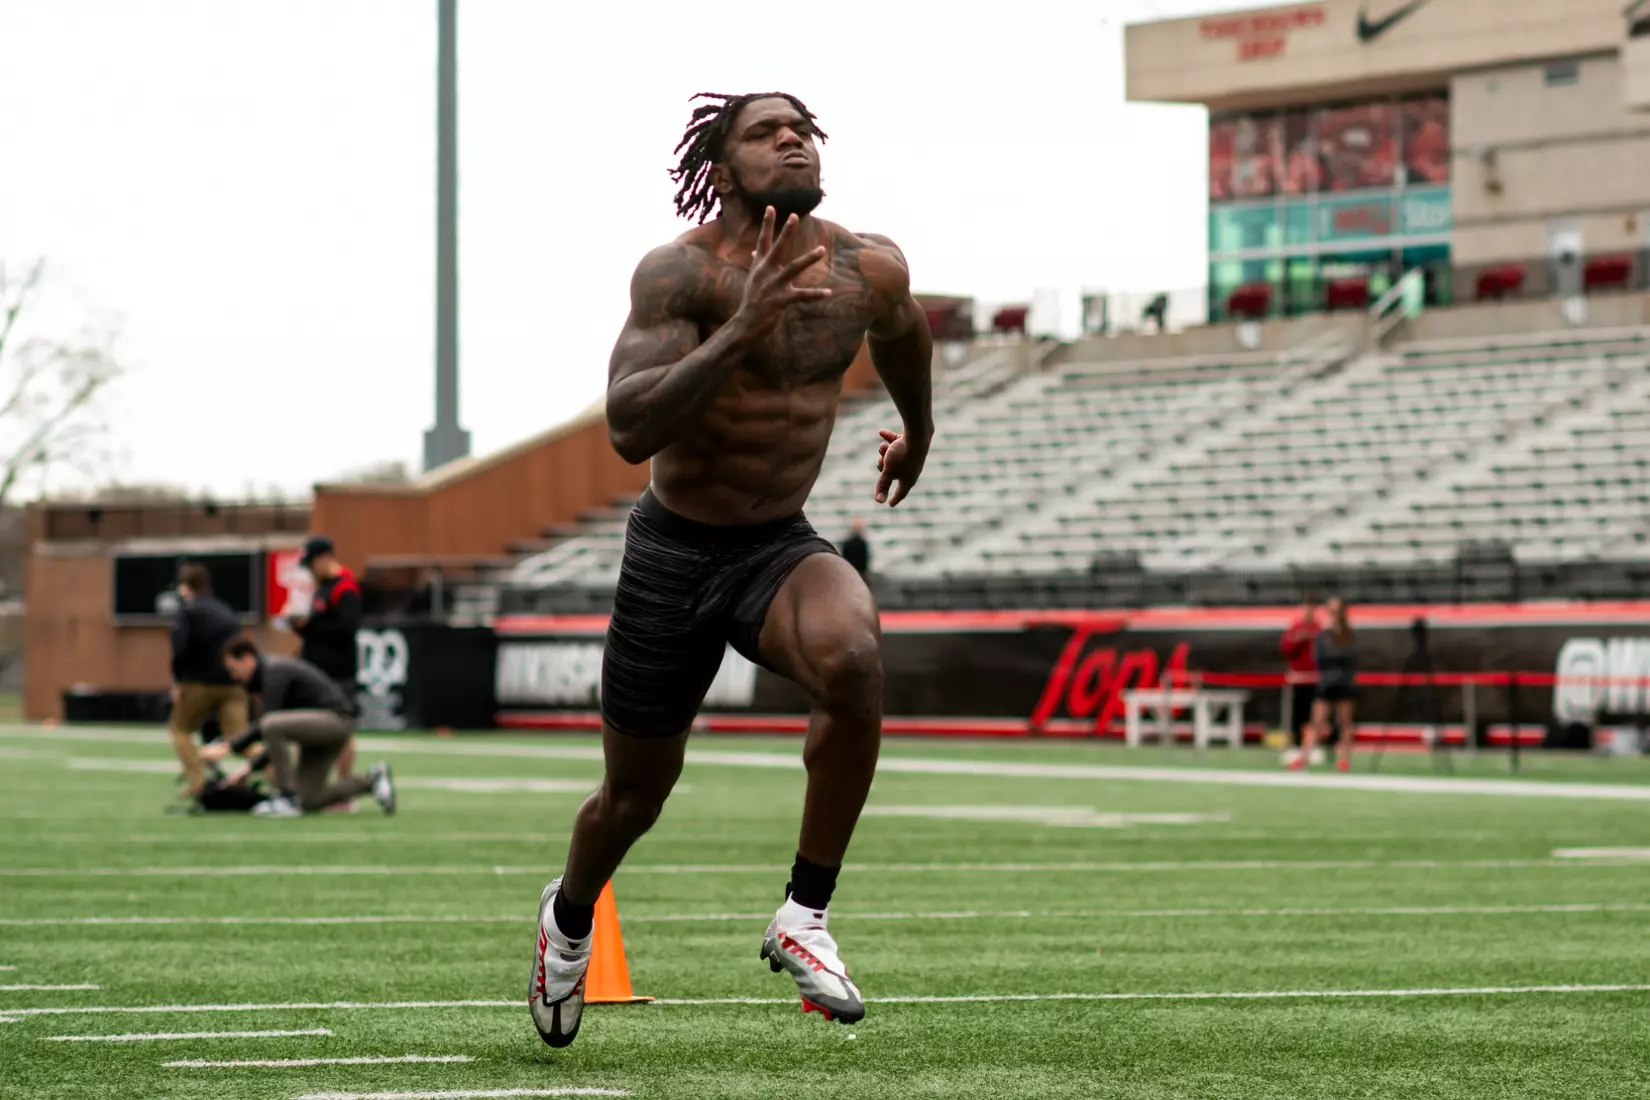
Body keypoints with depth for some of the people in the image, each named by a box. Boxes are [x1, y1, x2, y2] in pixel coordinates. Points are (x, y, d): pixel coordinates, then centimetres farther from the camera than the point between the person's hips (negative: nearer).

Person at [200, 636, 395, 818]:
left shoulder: (274, 671, -13)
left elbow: (264, 726, -21)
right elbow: (281, 736, 20)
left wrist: (229, 748, -16)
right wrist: (251, 768, 17)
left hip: (335, 718, -10)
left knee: (271, 725, -31)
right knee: (310, 802, 5)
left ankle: (287, 797, -22)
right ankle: (371, 782, 15)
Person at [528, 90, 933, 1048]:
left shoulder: (871, 270, -5)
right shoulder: (683, 272, -19)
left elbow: (902, 332, 22)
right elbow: (630, 431, -33)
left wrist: (918, 433, 38)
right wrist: (741, 329, -41)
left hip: (783, 547, 2)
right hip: (675, 552, -2)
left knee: (853, 657, -33)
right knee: (636, 796, 12)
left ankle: (806, 916, -18)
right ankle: (570, 914, 48)